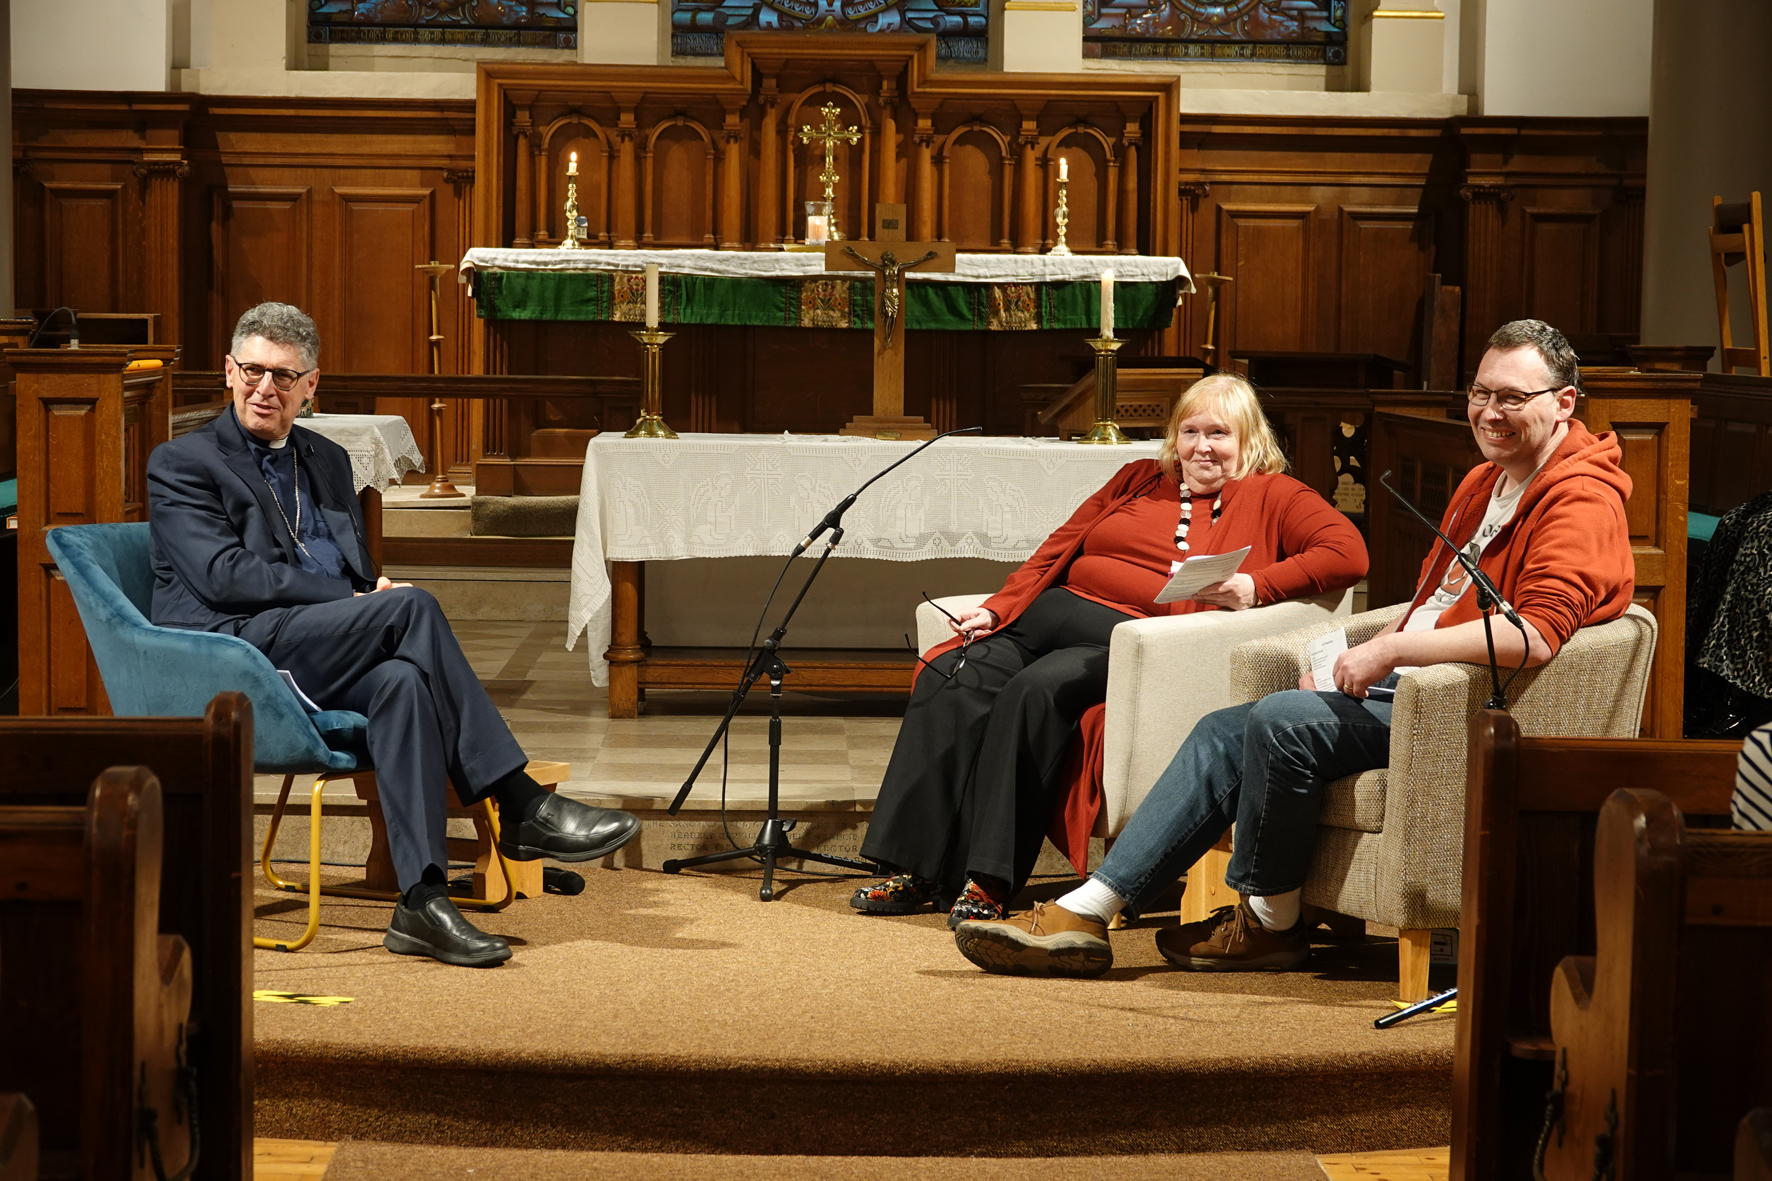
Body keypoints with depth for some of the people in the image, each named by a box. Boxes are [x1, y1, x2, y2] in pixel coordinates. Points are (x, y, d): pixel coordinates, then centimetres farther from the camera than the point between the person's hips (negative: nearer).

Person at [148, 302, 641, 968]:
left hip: (329, 661, 6)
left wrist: (375, 588, -1)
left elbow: (361, 575, 26)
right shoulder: (180, 464, 5)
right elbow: (223, 576, -10)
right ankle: (521, 807, -27)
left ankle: (421, 904, -39)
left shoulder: (327, 461, 25)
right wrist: (356, 600, -14)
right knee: (413, 605, -27)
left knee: (402, 680, -33)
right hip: (237, 652, -5)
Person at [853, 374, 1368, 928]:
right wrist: (997, 609, 10)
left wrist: (1255, 588, -14)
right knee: (948, 679, -22)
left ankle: (990, 882, -32)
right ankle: (916, 869, -22)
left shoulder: (1269, 496, 13)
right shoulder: (1138, 480, 28)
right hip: (1054, 620, 5)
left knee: (1037, 689, -34)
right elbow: (1058, 551, 25)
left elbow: (1349, 553, -2)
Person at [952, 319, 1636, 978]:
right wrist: (1355, 663, 9)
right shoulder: (1484, 481, 21)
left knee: (1282, 720, -27)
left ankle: (1269, 922, -7)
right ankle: (1085, 914, -7)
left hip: (1462, 711, -10)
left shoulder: (1582, 499, -12)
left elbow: (1536, 635, -28)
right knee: (1223, 732, -1)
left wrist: (1392, 650, -24)